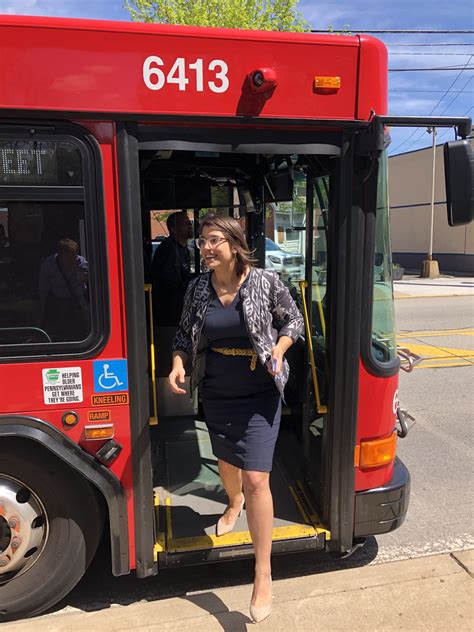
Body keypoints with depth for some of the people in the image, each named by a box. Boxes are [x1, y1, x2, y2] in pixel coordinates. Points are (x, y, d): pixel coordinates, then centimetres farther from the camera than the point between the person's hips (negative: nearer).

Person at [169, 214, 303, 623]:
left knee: (256, 479, -8)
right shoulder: (198, 288, -3)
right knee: (227, 461, 25)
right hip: (216, 394, 4)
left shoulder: (266, 282, -12)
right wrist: (178, 364, -10)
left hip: (259, 395, -4)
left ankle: (263, 577, 9)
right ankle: (234, 503, 61)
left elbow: (293, 319, 2)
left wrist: (278, 351, -14)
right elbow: (185, 334, 7)